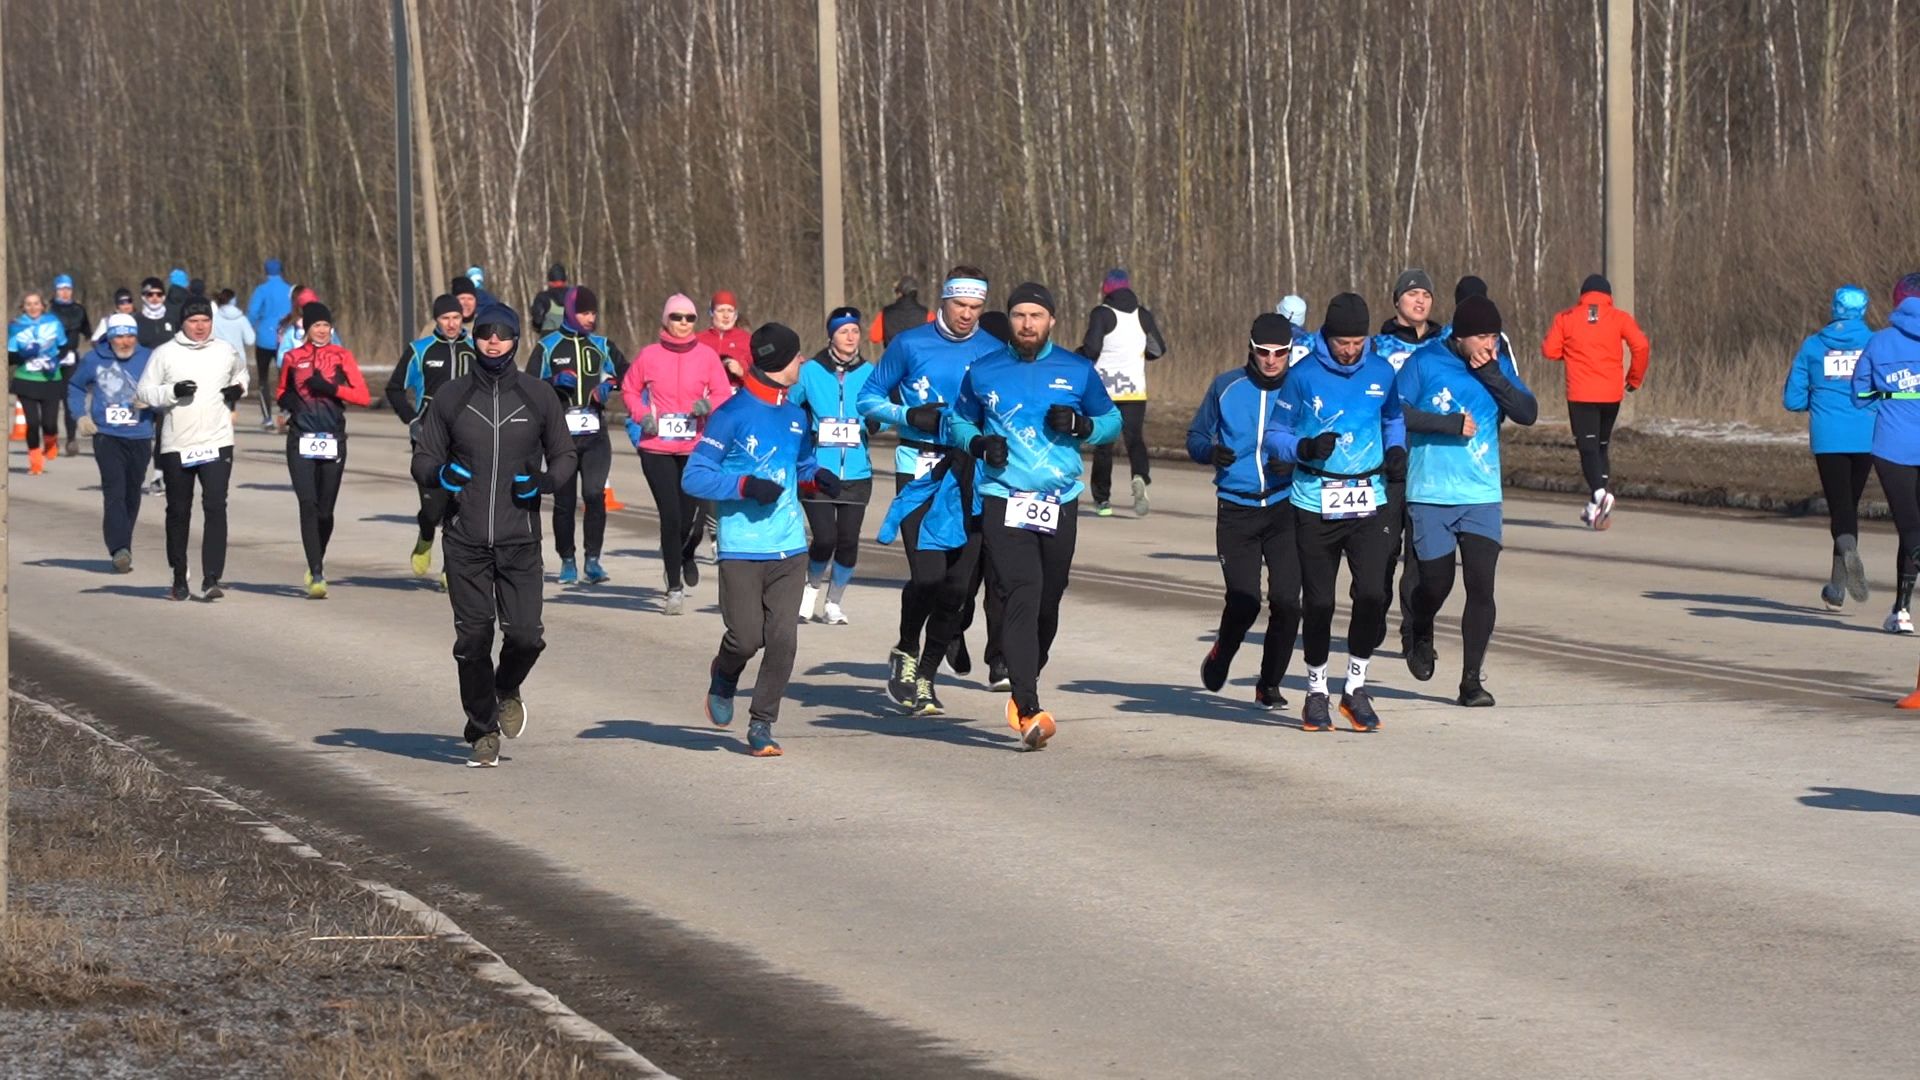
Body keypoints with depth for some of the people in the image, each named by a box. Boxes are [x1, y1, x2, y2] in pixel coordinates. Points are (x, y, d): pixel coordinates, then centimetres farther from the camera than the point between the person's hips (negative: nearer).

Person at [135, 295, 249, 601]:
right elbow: (145, 391, 2)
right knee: (178, 512, 10)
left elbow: (240, 373, 28)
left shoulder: (226, 352, 8)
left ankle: (211, 579, -17)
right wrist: (173, 391, -16)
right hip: (176, 446, 0)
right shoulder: (165, 354, 1)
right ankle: (179, 578, 24)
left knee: (216, 507, -14)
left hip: (217, 444, 0)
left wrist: (239, 389, 6)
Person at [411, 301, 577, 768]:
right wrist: (439, 473, -15)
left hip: (520, 541, 0)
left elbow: (564, 457, 13)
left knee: (525, 634, -9)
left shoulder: (539, 397, 6)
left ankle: (507, 689, 24)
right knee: (473, 639, -1)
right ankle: (483, 734, 14)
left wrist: (544, 480, -9)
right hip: (465, 541, 0)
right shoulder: (450, 398, 5)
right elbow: (423, 461, 9)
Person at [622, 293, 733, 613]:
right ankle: (674, 589, 6)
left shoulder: (707, 355, 2)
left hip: (696, 448, 0)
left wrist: (708, 405, -16)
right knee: (670, 516, -6)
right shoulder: (649, 356, 2)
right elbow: (629, 389, 14)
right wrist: (641, 415, -2)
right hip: (657, 448, 0)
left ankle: (686, 556, 36)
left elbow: (724, 394, 5)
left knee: (690, 518, -2)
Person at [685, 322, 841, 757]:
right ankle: (724, 675, 27)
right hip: (741, 549, -5)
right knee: (747, 637, -8)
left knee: (782, 640, -4)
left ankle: (761, 725, 8)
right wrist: (746, 485, -20)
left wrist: (817, 477, 5)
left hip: (789, 548, 5)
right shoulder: (732, 414, -7)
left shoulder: (794, 416, 13)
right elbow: (694, 477, -8)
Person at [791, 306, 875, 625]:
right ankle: (812, 588, 20)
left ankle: (835, 602, 22)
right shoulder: (810, 371, 1)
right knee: (825, 538, -11)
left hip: (856, 474, 2)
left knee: (848, 541, 0)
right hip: (817, 472, -2)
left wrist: (875, 422, -13)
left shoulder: (869, 373, 4)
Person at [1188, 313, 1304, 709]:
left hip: (1286, 510, 0)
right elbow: (1195, 436, 11)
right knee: (1244, 602, -7)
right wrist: (1210, 451, -11)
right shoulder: (1226, 387, 3)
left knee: (1286, 601, -7)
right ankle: (1220, 657, 26)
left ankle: (1270, 684, 12)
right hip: (1237, 509, 0)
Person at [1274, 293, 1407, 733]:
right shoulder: (1303, 376, -4)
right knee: (1318, 602, 3)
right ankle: (1316, 691, 20)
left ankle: (1356, 687, 6)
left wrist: (1396, 450, 2)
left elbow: (1394, 419, 22)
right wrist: (1305, 448, -18)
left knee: (1372, 594, -11)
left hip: (1370, 502, 2)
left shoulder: (1380, 372, 5)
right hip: (1315, 505, -2)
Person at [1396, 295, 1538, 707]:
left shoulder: (1500, 367, 5)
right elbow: (1395, 411, -12)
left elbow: (1528, 413, -4)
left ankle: (1472, 680, -2)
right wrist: (1450, 424, -17)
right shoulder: (1424, 363, -6)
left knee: (1481, 584, -8)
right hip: (1430, 496, -2)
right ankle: (1419, 634, 39)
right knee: (1436, 582, 4)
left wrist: (1492, 375, -15)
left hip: (1482, 497, 2)